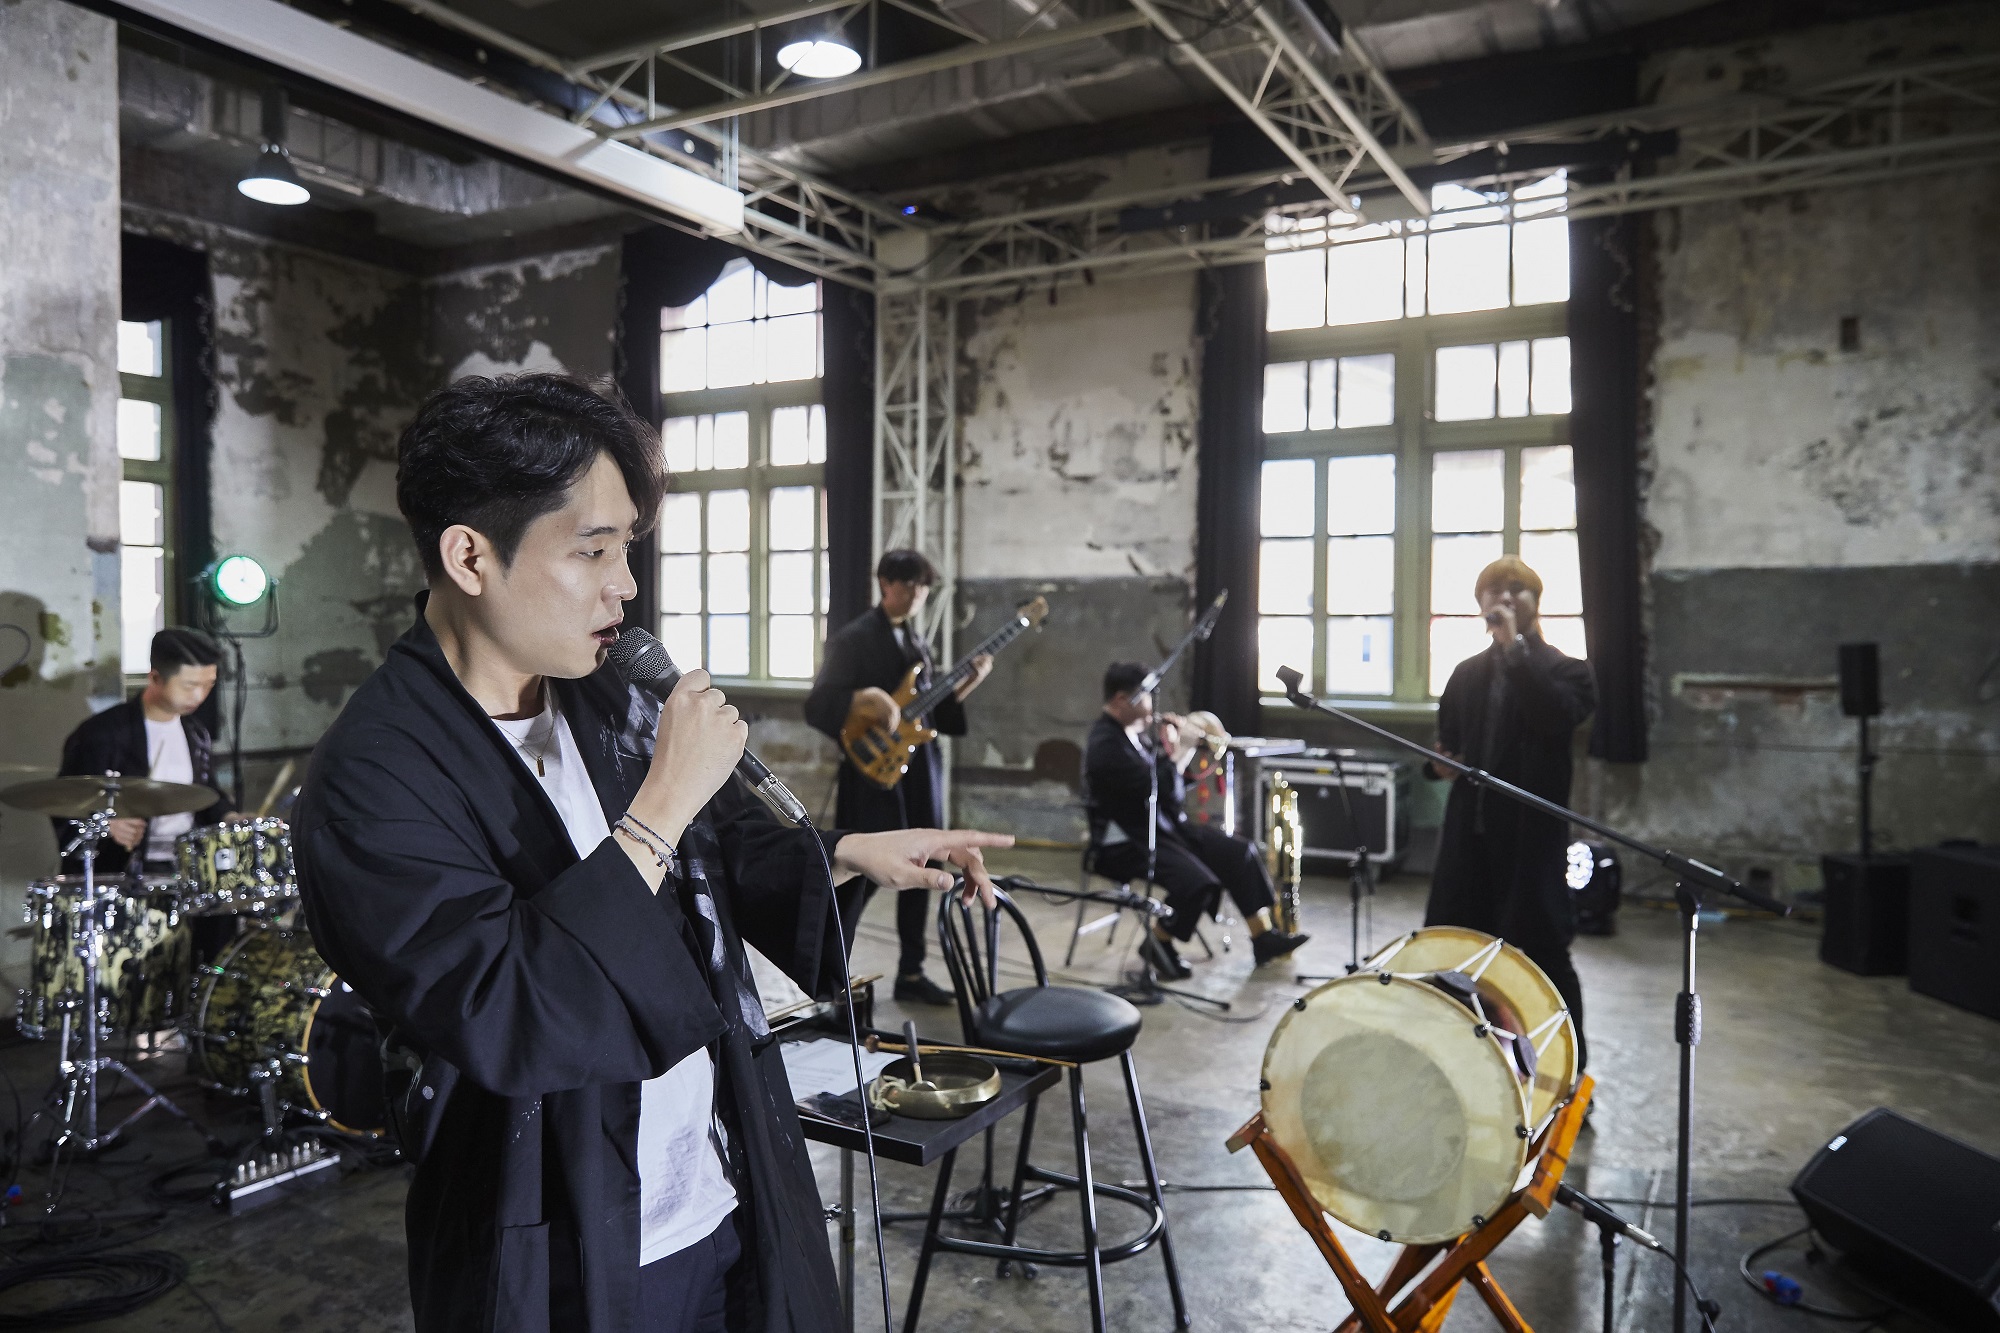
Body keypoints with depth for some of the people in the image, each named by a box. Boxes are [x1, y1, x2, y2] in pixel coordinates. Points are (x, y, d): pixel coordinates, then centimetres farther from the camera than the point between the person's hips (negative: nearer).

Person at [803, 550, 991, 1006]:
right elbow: (817, 705, -16)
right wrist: (866, 698, -32)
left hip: (920, 771, 7)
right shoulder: (854, 638, -7)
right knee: (860, 875, -4)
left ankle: (911, 974, 21)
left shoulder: (917, 640, 16)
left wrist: (967, 685, 2)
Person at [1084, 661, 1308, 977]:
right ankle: (1158, 944, -3)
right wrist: (1174, 752, -16)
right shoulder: (1106, 744, -22)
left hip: (1163, 826, 10)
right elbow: (1164, 794, -27)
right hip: (1125, 844, -10)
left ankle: (1263, 935, 9)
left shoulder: (1132, 730, 9)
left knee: (1240, 852, 2)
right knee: (1199, 882, -29)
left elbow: (1171, 792, 15)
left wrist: (1167, 746, 1)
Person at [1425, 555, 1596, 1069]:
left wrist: (1515, 648, -20)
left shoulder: (1565, 669, -1)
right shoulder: (1467, 673, 15)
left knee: (1542, 953, -2)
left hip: (1531, 833, -5)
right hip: (1471, 831, 5)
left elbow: (1558, 719, -22)